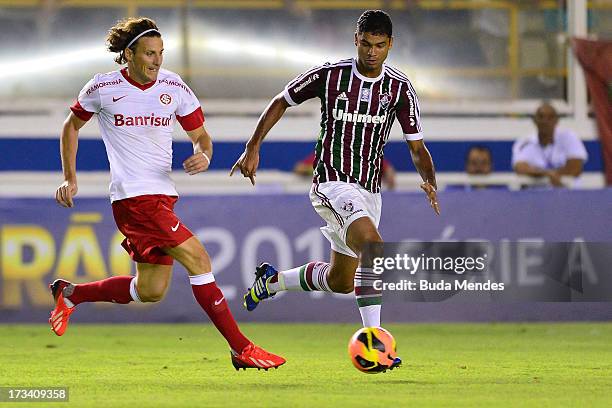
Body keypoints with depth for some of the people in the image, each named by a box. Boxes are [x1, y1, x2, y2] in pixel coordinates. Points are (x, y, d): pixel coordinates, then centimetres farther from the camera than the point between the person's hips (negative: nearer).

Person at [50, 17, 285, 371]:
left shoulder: (174, 88, 4)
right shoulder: (103, 88, -5)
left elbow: (200, 135, 12)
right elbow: (72, 126, 12)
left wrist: (204, 155, -11)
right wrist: (70, 178, 6)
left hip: (163, 196, 6)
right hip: (133, 196, -6)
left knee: (151, 291, 10)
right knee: (198, 260, -16)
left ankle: (70, 294, 30)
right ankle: (242, 349, -14)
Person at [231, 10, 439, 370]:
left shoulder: (400, 89, -2)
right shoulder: (329, 76, -9)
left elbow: (417, 147, 2)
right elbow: (282, 102, 7)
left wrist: (430, 181, -17)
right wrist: (253, 147, 3)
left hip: (369, 191, 6)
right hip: (332, 184, -6)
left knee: (340, 281, 17)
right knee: (374, 247, -31)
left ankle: (272, 280, 44)